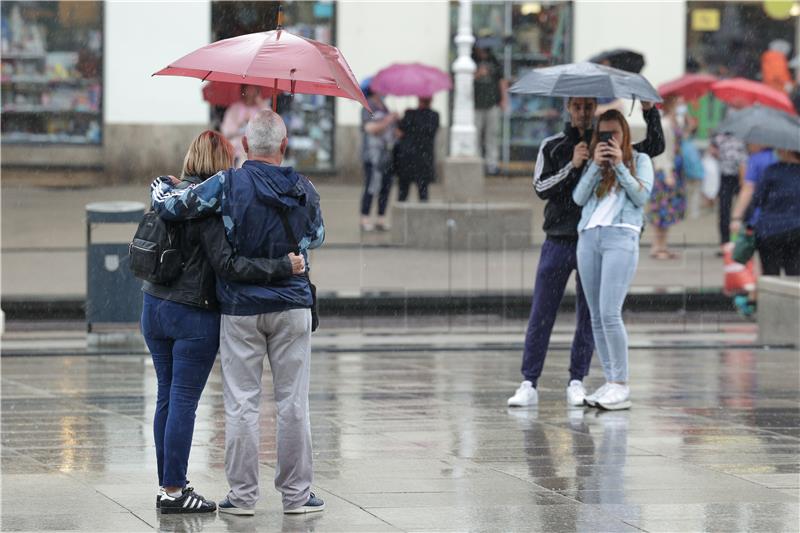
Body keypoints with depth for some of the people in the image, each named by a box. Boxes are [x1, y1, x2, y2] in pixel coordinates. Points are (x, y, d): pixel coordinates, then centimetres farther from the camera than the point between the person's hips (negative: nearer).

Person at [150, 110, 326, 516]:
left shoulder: (228, 185, -10)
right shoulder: (303, 189, -1)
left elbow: (170, 206, -10)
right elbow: (316, 237, 13)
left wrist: (162, 187, 12)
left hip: (240, 309, -2)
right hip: (291, 307, 2)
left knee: (241, 403, 4)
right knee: (293, 402, 7)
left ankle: (242, 494, 6)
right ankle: (296, 493, 10)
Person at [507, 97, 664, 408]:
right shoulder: (552, 147, 8)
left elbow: (655, 147, 5)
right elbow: (541, 188, -2)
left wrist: (650, 112, -9)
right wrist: (573, 166, -14)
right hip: (558, 241, 0)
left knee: (588, 318, 2)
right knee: (541, 316, -3)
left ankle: (577, 382, 10)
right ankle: (529, 385, -2)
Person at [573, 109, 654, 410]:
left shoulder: (639, 160, 14)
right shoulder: (594, 162, 20)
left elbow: (641, 196, 0)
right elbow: (578, 198, 7)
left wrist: (619, 166, -4)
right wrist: (596, 166, -2)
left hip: (621, 237, -5)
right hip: (588, 237, 5)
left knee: (610, 313, -16)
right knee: (596, 317, 2)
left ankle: (621, 385, -14)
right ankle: (610, 382, 5)